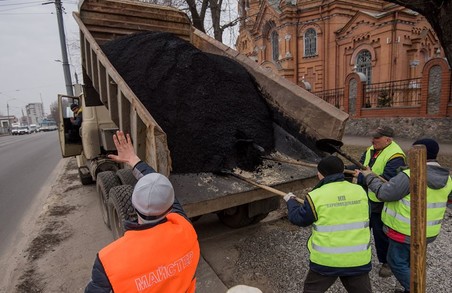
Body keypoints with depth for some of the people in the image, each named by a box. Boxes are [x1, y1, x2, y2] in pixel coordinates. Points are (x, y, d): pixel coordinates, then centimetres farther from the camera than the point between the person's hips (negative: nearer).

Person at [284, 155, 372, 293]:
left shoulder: (316, 196, -16)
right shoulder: (360, 191, -4)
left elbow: (298, 219, -2)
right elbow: (364, 216, 14)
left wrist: (290, 201, 16)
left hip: (326, 260, -2)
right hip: (357, 259, 3)